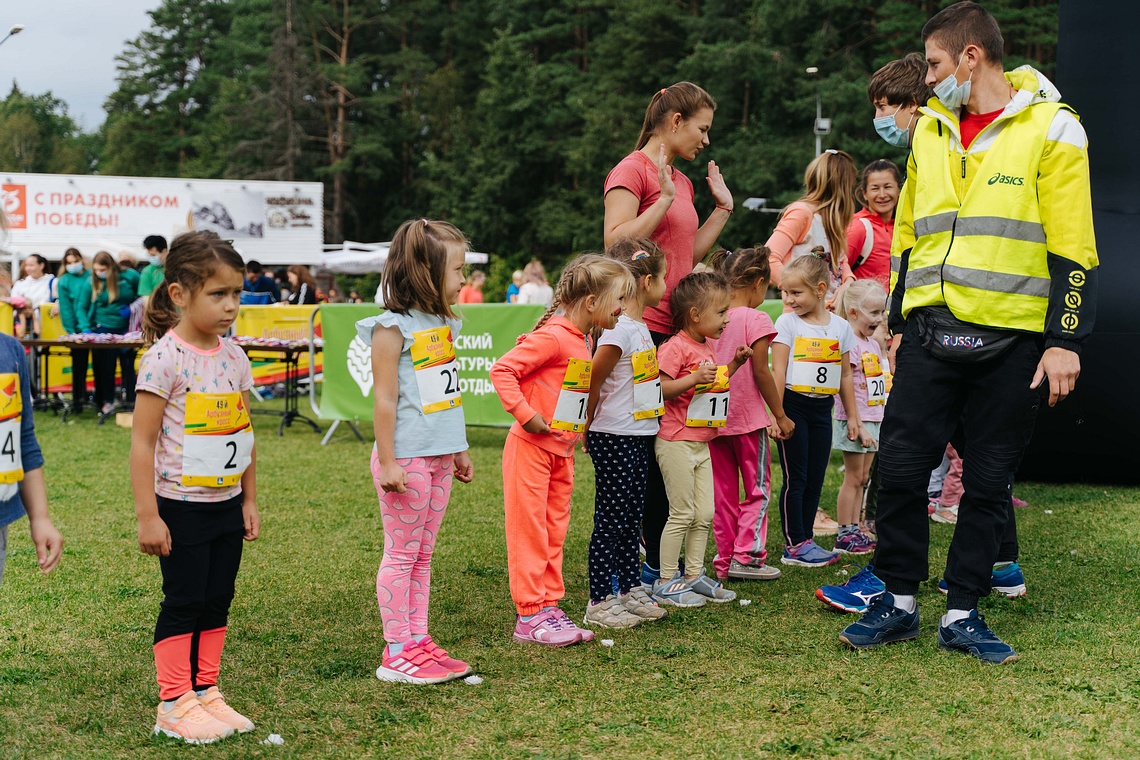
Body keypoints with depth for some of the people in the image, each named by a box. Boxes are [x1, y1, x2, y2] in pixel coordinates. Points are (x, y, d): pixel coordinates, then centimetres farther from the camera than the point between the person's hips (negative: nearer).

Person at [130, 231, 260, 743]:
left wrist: (249, 501, 13)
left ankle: (205, 693, 24)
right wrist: (147, 515, -16)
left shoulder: (234, 358, 5)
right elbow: (143, 442, -15)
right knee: (183, 603, 1)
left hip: (227, 506, 6)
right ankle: (174, 706, 12)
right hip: (182, 507, -6)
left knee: (217, 601, 12)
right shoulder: (164, 359, -15)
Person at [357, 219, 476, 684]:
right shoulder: (393, 328, -13)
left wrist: (459, 451, 22)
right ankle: (397, 653, 5)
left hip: (439, 458, 8)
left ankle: (417, 642, 18)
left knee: (422, 555, 12)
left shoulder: (443, 324, 12)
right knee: (401, 554, -1)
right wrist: (387, 462, -16)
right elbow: (385, 399, -15)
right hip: (406, 459, -8)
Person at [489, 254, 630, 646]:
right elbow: (501, 370, -22)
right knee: (529, 530, -2)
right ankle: (530, 615, 3)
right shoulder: (552, 337, -18)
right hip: (531, 448, -9)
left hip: (562, 451, 9)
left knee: (554, 531, 12)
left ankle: (550, 607, 20)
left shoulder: (583, 341, 10)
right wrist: (526, 414, -22)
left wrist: (577, 430, 13)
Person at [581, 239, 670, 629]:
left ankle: (631, 590, 26)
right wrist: (588, 430, -4)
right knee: (610, 520, -2)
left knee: (632, 517, 16)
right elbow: (591, 384, -15)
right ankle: (600, 602, 5)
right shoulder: (618, 331, -19)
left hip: (639, 436, 9)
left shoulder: (640, 326, 10)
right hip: (614, 439, -9)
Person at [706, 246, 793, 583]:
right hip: (748, 418, -5)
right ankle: (747, 555, 0)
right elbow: (761, 372, -12)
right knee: (758, 489, 7)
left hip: (714, 418, 5)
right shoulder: (756, 319, -10)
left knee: (723, 492, 11)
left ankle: (725, 561, 14)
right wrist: (780, 415, -3)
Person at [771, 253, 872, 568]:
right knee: (796, 478, -2)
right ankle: (794, 545, 3)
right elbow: (778, 371, -7)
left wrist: (852, 417, 12)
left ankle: (805, 540, 16)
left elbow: (845, 375, 12)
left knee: (815, 479, 7)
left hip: (822, 409, 4)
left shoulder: (840, 327, 6)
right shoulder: (787, 323, -4)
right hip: (793, 405, -4)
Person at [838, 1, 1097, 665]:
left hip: (1013, 338, -4)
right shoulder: (929, 131, 13)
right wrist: (900, 323, 19)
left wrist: (1064, 341, -10)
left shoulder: (1051, 129, -3)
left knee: (989, 479, 4)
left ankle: (963, 614, 16)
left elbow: (1072, 249, -6)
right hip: (932, 333, 4)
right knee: (902, 464, 1)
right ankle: (899, 602, 16)